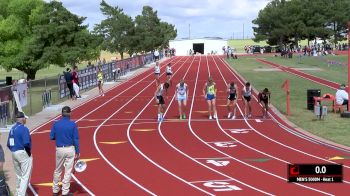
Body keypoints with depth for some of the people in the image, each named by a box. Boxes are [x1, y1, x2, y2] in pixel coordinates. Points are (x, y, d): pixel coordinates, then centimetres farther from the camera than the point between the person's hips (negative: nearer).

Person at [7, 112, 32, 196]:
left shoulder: (12, 129, 10)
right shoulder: (23, 128, -14)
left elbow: (8, 144, 12)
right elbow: (26, 143, -24)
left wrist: (14, 151, 14)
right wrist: (29, 152, -9)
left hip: (14, 154, 8)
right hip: (23, 153, -8)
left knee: (19, 176, 21)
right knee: (25, 176, -4)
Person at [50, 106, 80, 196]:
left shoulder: (56, 124, -3)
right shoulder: (73, 124, -8)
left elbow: (51, 137, 1)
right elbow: (76, 139, -8)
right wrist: (77, 152, -2)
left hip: (59, 149, 2)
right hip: (70, 149, -2)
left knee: (57, 170, 17)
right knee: (68, 171, 4)